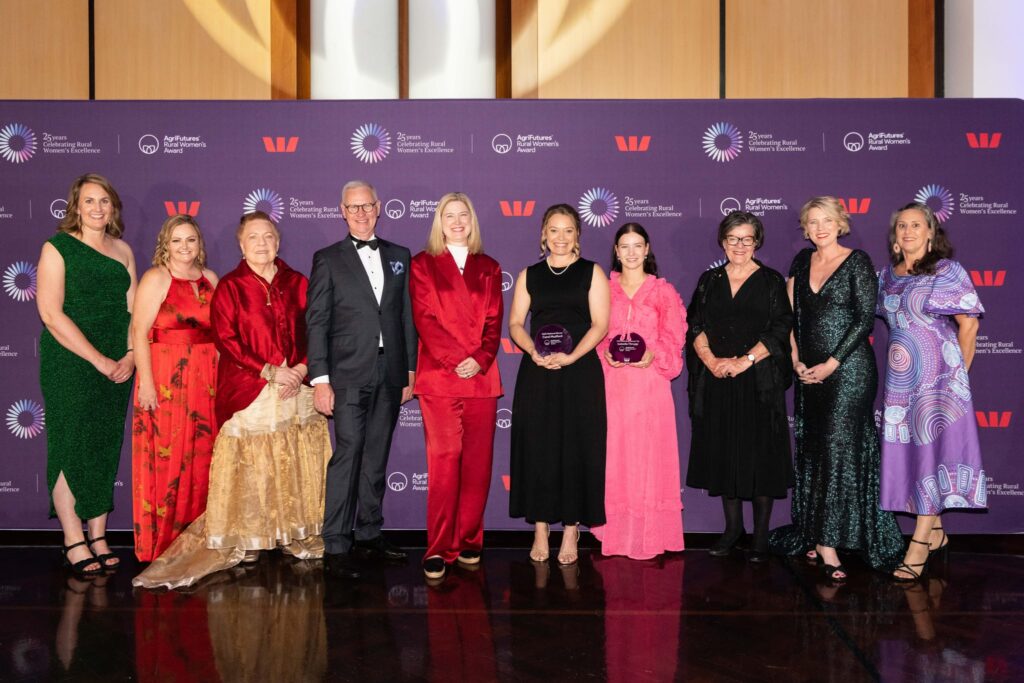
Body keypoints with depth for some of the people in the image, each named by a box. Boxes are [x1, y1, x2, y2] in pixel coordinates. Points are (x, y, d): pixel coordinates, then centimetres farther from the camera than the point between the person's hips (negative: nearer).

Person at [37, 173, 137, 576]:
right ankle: (74, 542, 12)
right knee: (70, 448, 1)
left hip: (117, 368, 4)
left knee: (107, 449, 8)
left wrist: (130, 356, -7)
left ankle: (99, 536, 19)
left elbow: (134, 309, 9)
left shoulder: (122, 251, 10)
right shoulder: (57, 248, -4)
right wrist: (100, 361, -14)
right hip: (69, 366, -4)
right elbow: (51, 314, -11)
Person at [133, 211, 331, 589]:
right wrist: (269, 371, -14)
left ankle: (297, 535, 18)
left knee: (296, 464, 6)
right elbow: (226, 339, -8)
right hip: (248, 393, -3)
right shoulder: (229, 287, 0)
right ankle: (244, 540, 11)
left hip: (296, 389, 3)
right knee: (248, 466, 0)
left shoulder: (297, 283, 9)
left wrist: (301, 368, -9)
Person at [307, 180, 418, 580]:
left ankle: (369, 534, 22)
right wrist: (320, 379, -10)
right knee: (347, 455, -8)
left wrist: (410, 370, 8)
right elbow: (316, 322, -3)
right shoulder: (328, 259, 2)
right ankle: (335, 547, -2)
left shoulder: (399, 256, 13)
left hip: (390, 376, 4)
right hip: (349, 376, -4)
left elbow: (406, 317, 12)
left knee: (377, 458, 11)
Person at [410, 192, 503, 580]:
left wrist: (480, 359, -9)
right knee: (444, 464, -8)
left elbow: (494, 321, 8)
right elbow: (424, 319, -2)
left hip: (482, 378, 3)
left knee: (477, 464, 4)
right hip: (439, 378, -3)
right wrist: (455, 360, -12)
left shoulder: (488, 268, 16)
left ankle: (469, 542, 15)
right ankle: (439, 550, -2)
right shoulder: (423, 264, 8)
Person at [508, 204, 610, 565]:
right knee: (537, 447, 3)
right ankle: (540, 529, 14)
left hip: (580, 372, -2)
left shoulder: (592, 273, 5)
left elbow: (600, 324, -3)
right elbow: (515, 323, 7)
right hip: (537, 373, 2)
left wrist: (570, 356, -17)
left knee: (576, 448, 0)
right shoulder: (529, 275, 12)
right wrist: (533, 351, -13)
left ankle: (571, 531, 11)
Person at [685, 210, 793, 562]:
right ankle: (733, 526, 21)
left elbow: (780, 331, -6)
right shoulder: (709, 280, 11)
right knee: (723, 451, 7)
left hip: (759, 381, -3)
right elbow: (695, 326, 5)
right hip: (716, 381, 3)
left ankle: (761, 533, 11)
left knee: (759, 454, 0)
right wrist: (712, 361, -11)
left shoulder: (771, 282, 2)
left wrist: (744, 361, -15)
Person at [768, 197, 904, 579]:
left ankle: (828, 542, -7)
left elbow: (865, 319, -9)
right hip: (809, 371, 6)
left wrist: (831, 364, -13)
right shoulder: (802, 261, 12)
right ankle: (813, 536, 17)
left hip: (848, 370, -6)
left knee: (838, 448, -9)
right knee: (811, 451, 8)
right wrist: (796, 359, 0)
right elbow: (790, 315, 12)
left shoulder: (857, 262, -4)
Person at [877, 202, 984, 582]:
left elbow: (969, 323, -5)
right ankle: (936, 533, 23)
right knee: (907, 451, 8)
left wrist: (958, 371, 0)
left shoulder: (947, 271, -5)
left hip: (937, 376, -6)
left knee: (931, 451, -5)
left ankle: (919, 545, -2)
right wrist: (903, 359, 9)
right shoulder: (889, 274, 10)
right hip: (900, 379, 6)